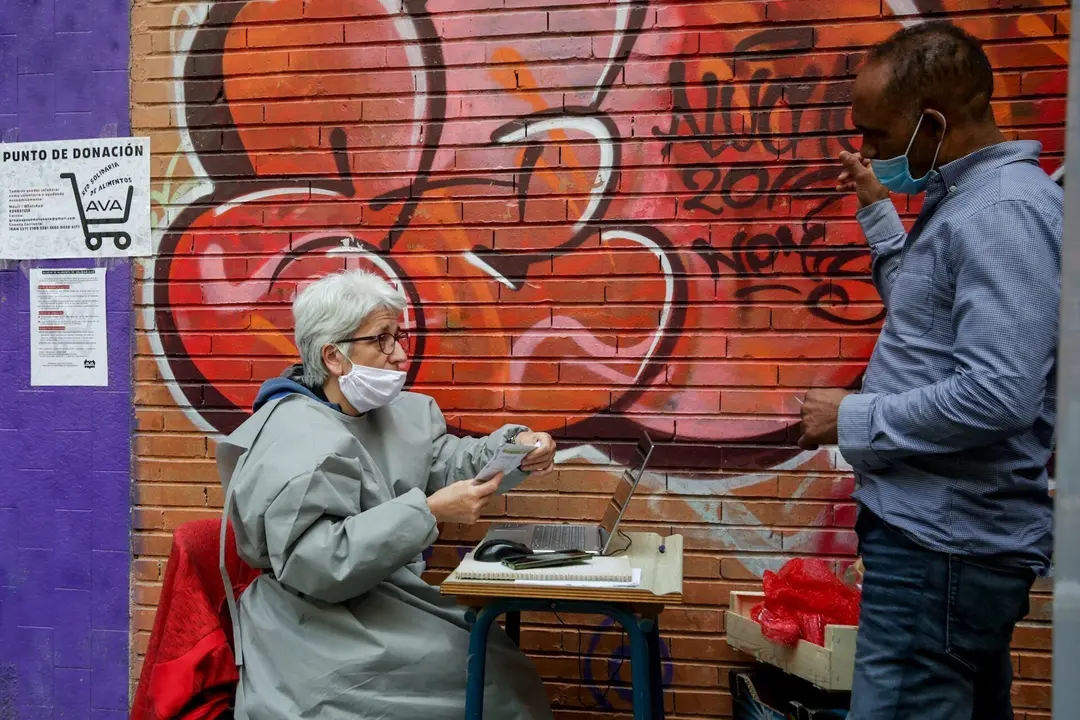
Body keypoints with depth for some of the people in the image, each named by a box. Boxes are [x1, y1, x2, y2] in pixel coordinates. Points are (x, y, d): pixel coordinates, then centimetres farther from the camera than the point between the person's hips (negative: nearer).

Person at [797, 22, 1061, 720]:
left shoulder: (1002, 211, -18)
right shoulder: (967, 198, 12)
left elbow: (1000, 392, -27)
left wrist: (856, 420, -16)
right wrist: (879, 210, 19)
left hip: (944, 546, -10)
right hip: (947, 532, 10)